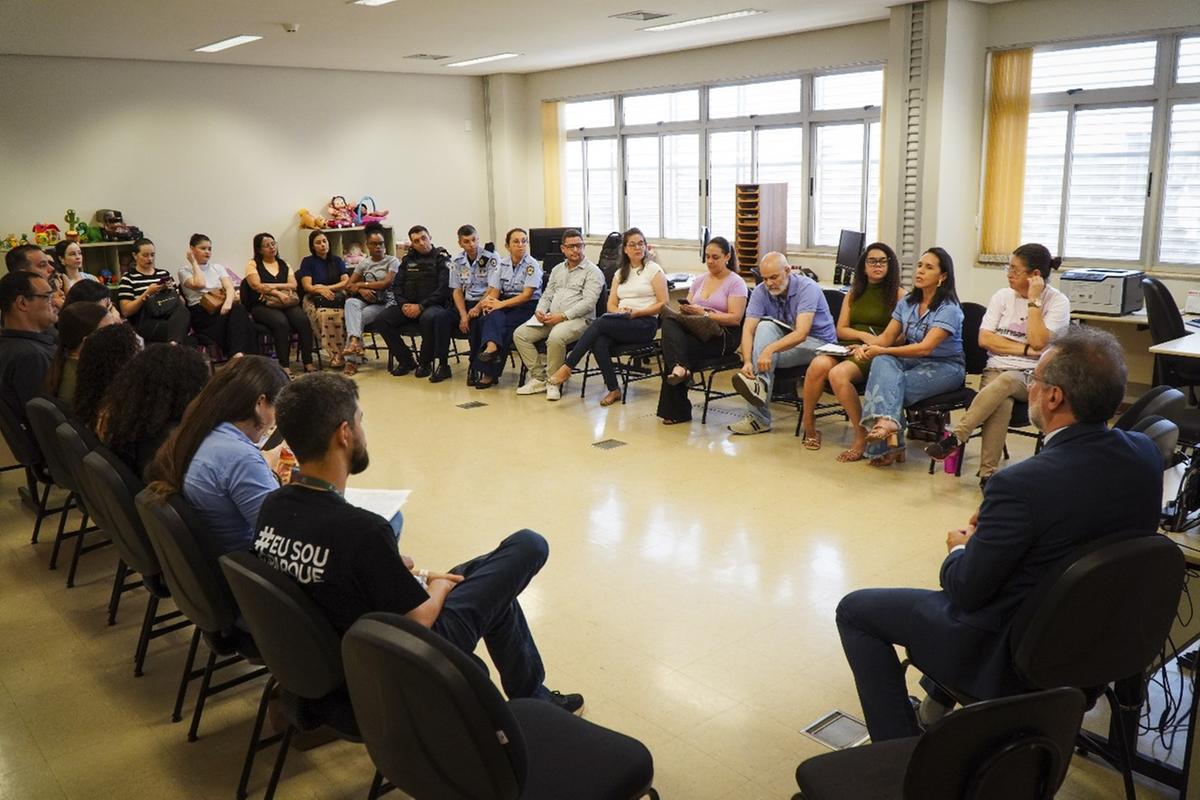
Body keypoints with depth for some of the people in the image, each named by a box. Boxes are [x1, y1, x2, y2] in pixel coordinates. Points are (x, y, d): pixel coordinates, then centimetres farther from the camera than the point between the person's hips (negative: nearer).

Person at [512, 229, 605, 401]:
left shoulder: (592, 271, 0)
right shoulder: (557, 270, 22)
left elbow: (588, 302, -12)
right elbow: (547, 295, 23)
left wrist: (563, 316, -20)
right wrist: (540, 311, 0)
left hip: (579, 319, -7)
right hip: (550, 318, 7)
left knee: (555, 337, -37)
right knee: (520, 334, -12)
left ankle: (554, 382, -18)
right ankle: (538, 378, -8)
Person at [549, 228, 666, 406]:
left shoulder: (654, 270, 5)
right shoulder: (620, 273, 21)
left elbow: (663, 304, -2)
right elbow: (611, 304, 16)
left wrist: (637, 312, -14)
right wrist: (620, 311, -8)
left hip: (645, 323, -4)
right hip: (621, 323, 5)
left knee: (601, 323, -30)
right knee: (599, 342, -31)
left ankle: (567, 368, -27)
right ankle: (613, 389, -23)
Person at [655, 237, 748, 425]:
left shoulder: (736, 283, 1)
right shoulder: (699, 280, 20)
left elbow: (735, 318, -10)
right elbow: (688, 307, 17)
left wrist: (704, 313, -18)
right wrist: (685, 310, -9)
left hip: (723, 335, -5)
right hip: (694, 330, 5)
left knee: (673, 345, -30)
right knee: (670, 323, -31)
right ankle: (680, 368, -46)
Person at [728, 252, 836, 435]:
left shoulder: (807, 288, -22)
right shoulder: (761, 292, -7)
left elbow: (801, 333, -34)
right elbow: (748, 330, -16)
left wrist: (769, 350, -48)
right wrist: (747, 361, -35)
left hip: (818, 343, -5)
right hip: (785, 341, 5)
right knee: (765, 326, -27)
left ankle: (759, 416, -30)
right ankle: (759, 385, -35)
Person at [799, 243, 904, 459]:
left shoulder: (898, 295, 7)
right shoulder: (854, 293, 22)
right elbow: (841, 329, 15)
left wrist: (877, 344, -16)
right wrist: (864, 335, -5)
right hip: (848, 346, 4)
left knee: (838, 374, -34)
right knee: (819, 365, -30)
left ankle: (862, 437, -24)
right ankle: (808, 425, -15)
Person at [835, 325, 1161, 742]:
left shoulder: (1021, 484, -33)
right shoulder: (1145, 454, -10)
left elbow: (966, 591, -21)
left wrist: (961, 548, 0)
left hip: (1011, 653, -7)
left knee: (855, 610, 8)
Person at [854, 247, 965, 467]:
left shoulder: (949, 309, -13)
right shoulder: (907, 302, 10)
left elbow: (925, 348, -23)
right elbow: (887, 337, 7)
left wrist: (881, 350, -23)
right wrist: (867, 347, -16)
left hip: (945, 366, -6)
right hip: (912, 361, 6)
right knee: (882, 363, -29)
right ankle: (888, 422, -45)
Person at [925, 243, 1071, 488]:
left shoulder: (1058, 302, 1)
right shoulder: (1003, 296, 12)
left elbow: (1039, 342, -13)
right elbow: (985, 339, 2)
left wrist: (1033, 301, -11)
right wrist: (1025, 349, -7)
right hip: (996, 370, 2)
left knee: (1006, 381, -38)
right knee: (1001, 403, -34)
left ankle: (954, 438, -41)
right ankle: (988, 473, -35)